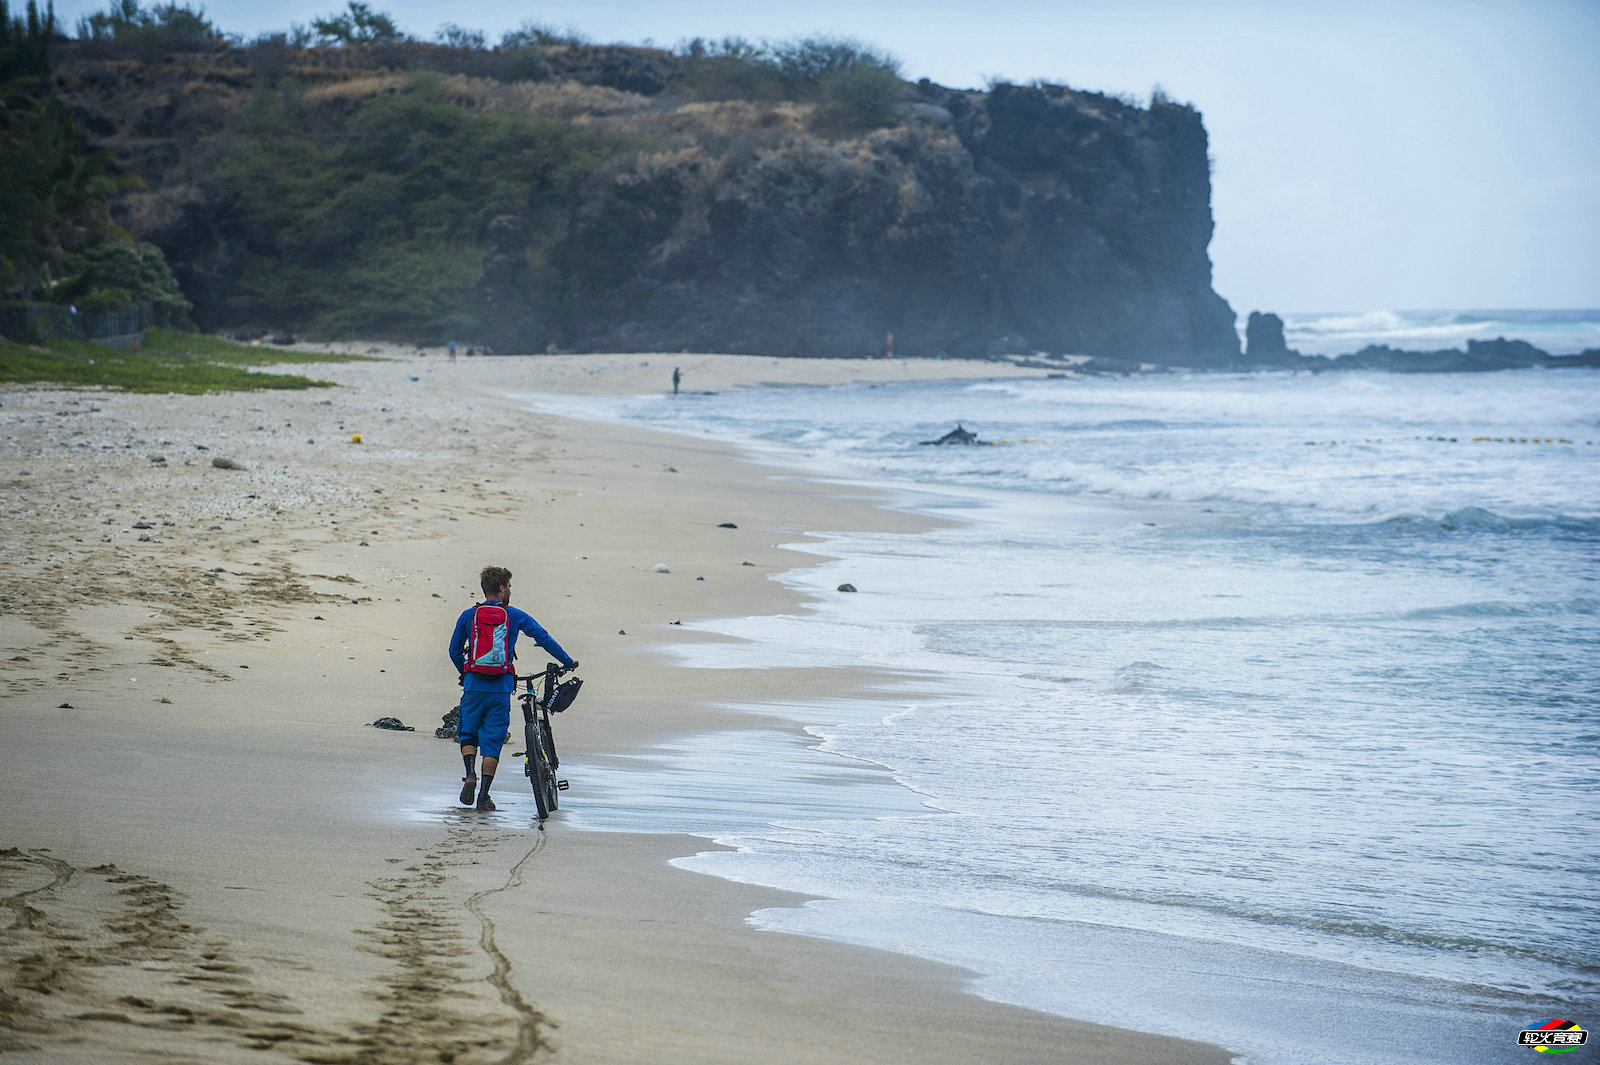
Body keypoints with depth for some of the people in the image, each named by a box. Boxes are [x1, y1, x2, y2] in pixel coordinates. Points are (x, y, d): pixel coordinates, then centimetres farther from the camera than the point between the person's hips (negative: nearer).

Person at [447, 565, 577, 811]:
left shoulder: (468, 616, 5)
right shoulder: (515, 616, 2)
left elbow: (454, 650, 10)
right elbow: (544, 638, 6)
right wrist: (568, 662, 17)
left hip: (474, 687, 1)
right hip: (501, 689, -1)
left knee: (467, 734, 17)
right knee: (492, 741, 5)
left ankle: (470, 775, -7)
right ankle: (484, 795, 1)